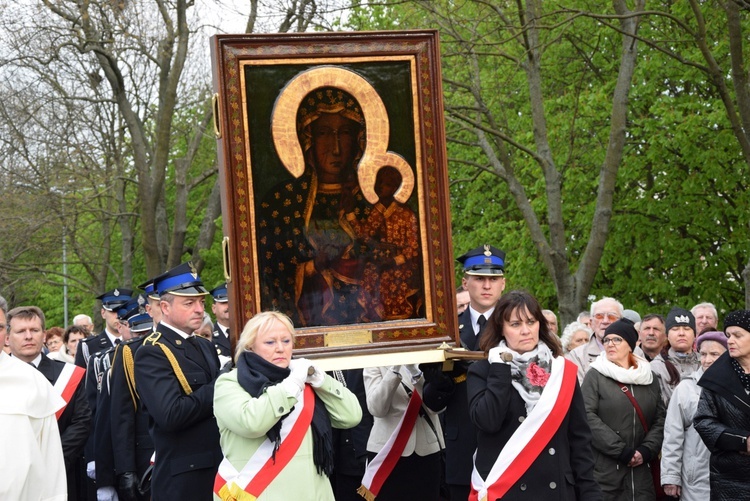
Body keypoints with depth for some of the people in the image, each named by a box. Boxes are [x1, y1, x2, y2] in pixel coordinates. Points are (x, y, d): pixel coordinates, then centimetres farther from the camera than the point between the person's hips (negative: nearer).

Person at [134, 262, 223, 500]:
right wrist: (219, 389, -15)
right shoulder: (151, 354, -12)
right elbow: (170, 415, -25)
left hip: (220, 466, 8)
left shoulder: (205, 346, 15)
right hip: (182, 479, -8)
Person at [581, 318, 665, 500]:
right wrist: (621, 451, -14)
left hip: (641, 471, 3)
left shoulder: (648, 376, 13)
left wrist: (647, 450, -6)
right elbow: (588, 417, -9)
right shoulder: (595, 376, 1)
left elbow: (660, 418, 11)